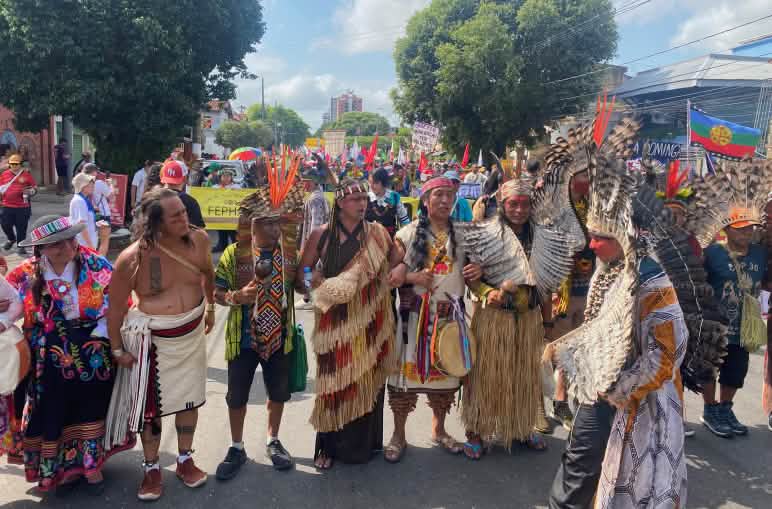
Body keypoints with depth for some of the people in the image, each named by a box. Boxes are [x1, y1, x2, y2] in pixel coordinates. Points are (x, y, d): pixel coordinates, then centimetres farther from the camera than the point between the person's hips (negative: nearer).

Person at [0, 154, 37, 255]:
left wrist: (29, 192, -15)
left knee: (21, 227, 2)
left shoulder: (27, 174, 0)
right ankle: (11, 239, 34)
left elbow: (35, 188, 4)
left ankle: (20, 246, 16)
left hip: (23, 206, -3)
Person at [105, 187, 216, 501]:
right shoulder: (132, 258, -22)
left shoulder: (198, 240, -12)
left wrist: (210, 306, 20)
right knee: (151, 404, 8)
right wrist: (117, 349, -4)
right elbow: (116, 306, -10)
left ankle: (185, 460, 36)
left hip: (192, 332, 4)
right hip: (153, 338, -3)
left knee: (190, 397, 16)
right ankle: (151, 469, 28)